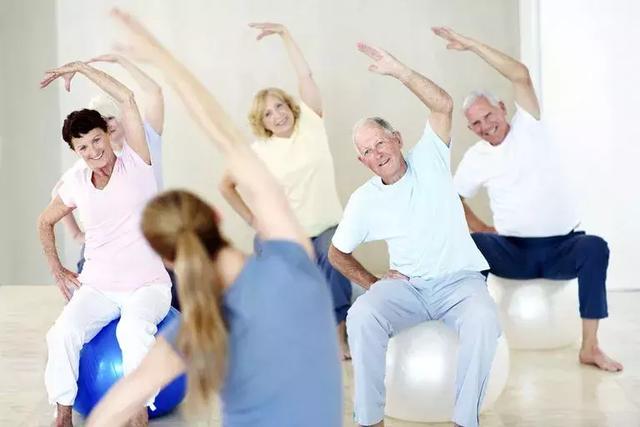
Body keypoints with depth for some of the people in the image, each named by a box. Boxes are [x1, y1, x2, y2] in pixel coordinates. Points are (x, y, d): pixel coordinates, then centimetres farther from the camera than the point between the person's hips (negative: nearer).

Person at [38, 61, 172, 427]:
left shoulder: (135, 164, -6)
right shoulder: (76, 184, 3)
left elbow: (128, 99, -17)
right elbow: (45, 223, 22)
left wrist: (81, 67, -12)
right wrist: (58, 270, 12)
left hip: (148, 285, -3)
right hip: (97, 287, 3)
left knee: (134, 330, -36)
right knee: (62, 333, -26)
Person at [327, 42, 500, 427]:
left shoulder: (429, 161, 2)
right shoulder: (364, 201, 5)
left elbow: (444, 105, -13)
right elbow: (337, 253, 16)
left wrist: (399, 71, -21)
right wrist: (373, 283, 3)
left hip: (459, 281, -1)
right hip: (406, 286, 1)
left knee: (483, 321, -35)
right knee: (361, 316, -30)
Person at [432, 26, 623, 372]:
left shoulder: (528, 126, 1)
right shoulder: (475, 158, 7)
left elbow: (521, 75, -13)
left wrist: (471, 45, -15)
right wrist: (485, 230, 1)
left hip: (563, 246, -1)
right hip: (514, 251, 1)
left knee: (595, 247, -34)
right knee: (470, 245, -29)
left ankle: (590, 348, -27)